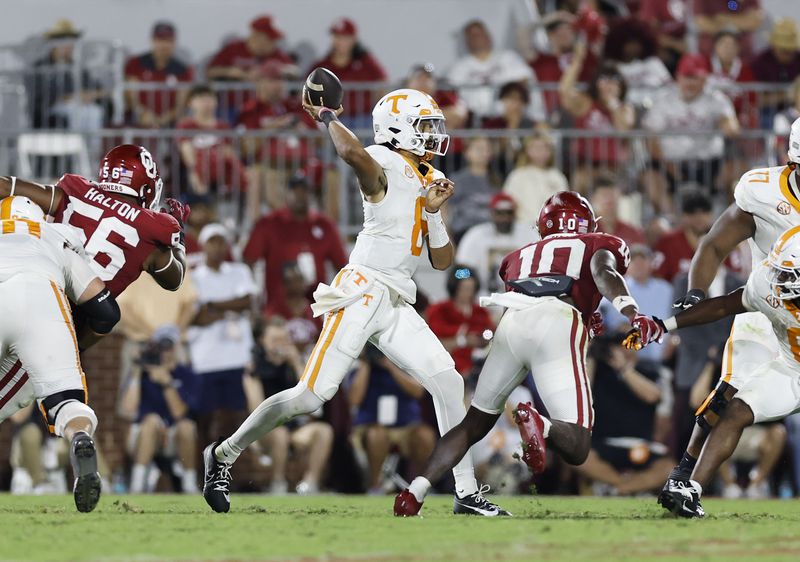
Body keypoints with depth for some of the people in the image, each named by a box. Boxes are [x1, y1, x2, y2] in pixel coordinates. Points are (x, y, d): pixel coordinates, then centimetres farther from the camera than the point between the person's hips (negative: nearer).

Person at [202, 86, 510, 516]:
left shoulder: (429, 181, 18)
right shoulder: (384, 167, -7)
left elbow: (442, 262, 16)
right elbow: (352, 152, -33)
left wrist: (433, 210, 0)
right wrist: (328, 118, -14)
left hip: (397, 304, 8)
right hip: (363, 290, -8)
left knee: (448, 383, -5)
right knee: (311, 395, -10)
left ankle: (467, 493, -2)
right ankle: (224, 454, 6)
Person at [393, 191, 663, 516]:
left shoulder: (521, 256, 38)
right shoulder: (597, 246, 27)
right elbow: (603, 274, 4)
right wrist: (632, 316, -15)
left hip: (511, 323, 4)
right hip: (558, 325, -4)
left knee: (474, 424, 20)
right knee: (576, 449, -4)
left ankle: (417, 489, 1)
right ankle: (540, 425, -36)